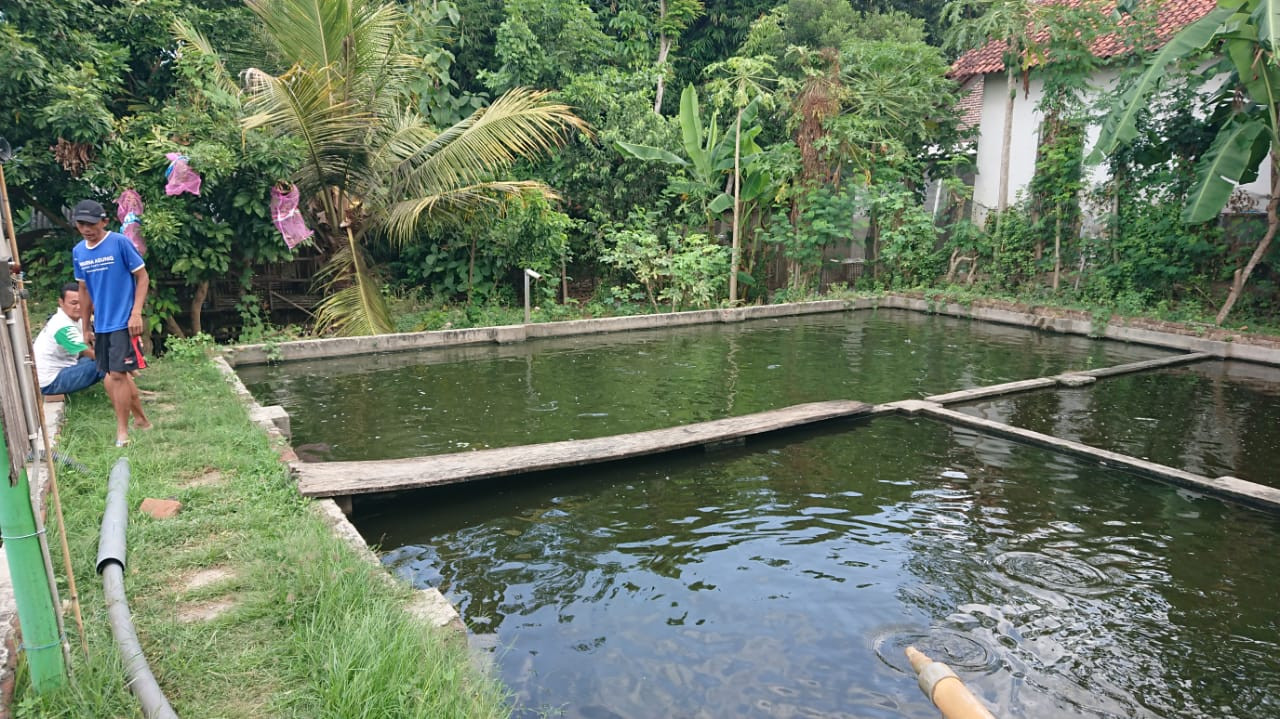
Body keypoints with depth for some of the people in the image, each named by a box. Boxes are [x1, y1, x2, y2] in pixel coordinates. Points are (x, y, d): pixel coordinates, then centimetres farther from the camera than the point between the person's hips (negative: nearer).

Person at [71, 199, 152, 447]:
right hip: (101, 324, 7)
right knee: (115, 375, 13)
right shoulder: (78, 252, 8)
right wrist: (85, 327, 16)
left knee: (118, 375, -7)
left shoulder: (120, 243, -10)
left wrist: (136, 313, -16)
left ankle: (122, 432, 3)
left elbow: (143, 278, -8)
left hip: (123, 321, -6)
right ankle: (141, 420, 28)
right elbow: (84, 290, 16)